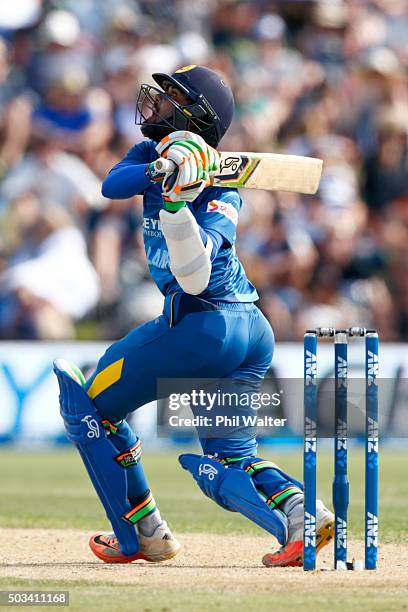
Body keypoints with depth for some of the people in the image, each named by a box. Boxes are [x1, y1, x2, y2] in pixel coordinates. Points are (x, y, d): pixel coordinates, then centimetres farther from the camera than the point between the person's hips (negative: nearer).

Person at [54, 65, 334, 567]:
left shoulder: (219, 191, -12)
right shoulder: (153, 154, 11)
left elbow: (194, 277, -24)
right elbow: (111, 184, -9)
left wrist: (176, 203, -36)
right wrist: (157, 174, -28)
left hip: (201, 326, -9)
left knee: (88, 405, 5)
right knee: (224, 462, 10)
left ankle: (139, 537, 6)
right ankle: (299, 509, -16)